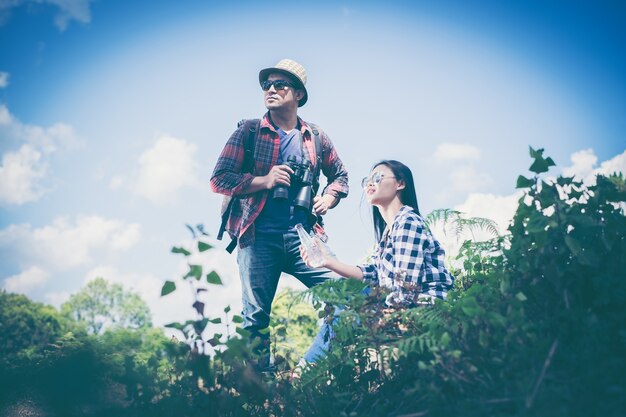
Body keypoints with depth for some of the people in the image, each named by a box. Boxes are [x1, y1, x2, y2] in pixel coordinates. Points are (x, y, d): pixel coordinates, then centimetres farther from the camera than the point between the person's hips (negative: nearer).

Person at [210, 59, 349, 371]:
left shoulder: (315, 137, 13)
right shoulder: (248, 133, 6)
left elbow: (340, 175, 28)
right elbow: (218, 179, 0)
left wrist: (328, 199, 8)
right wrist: (265, 180, -12)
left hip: (304, 236, 2)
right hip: (259, 237, -2)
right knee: (256, 317, 1)